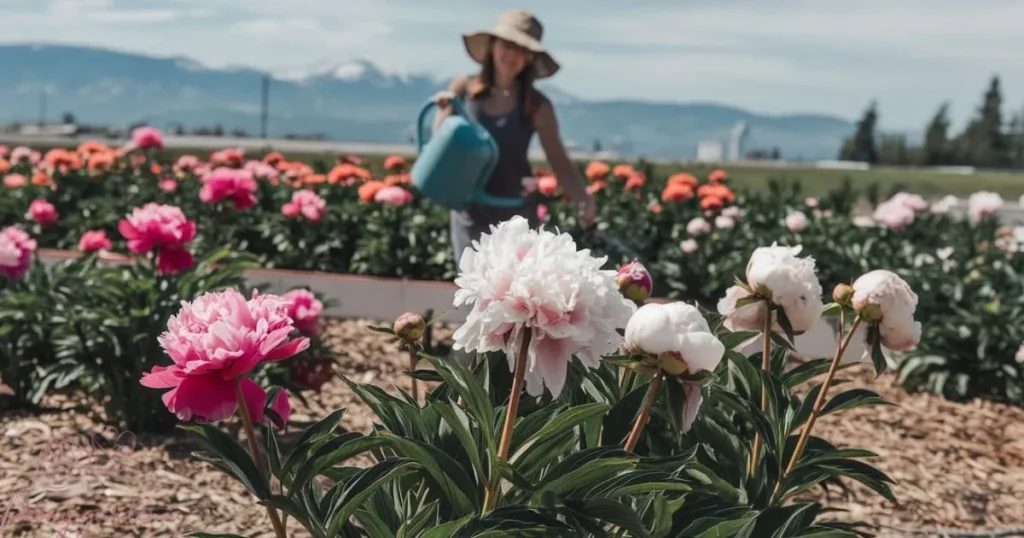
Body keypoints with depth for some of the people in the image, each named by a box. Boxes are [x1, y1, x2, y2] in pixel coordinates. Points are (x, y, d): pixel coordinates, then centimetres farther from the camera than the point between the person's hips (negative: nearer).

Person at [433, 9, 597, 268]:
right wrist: (446, 113, -15)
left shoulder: (536, 106, -9)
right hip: (469, 213, 2)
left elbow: (560, 163, -8)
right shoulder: (464, 88, -3)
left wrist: (583, 199, -27)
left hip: (515, 216, -2)